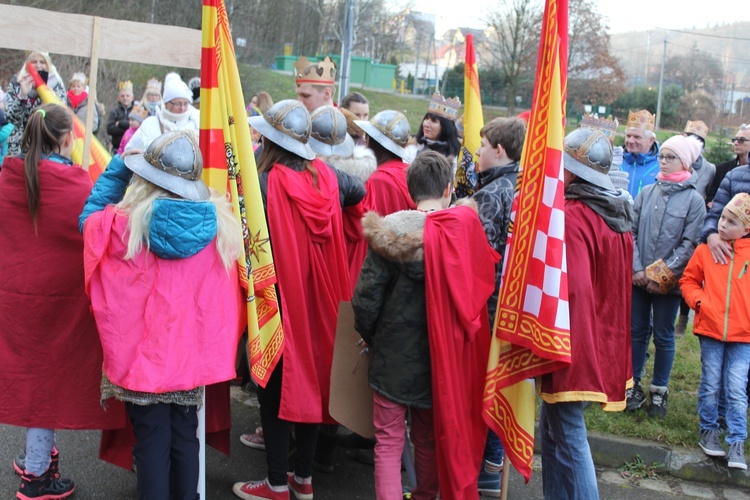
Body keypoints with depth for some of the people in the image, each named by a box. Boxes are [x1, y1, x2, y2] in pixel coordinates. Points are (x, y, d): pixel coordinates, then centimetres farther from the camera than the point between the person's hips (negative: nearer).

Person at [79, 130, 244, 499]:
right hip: (194, 353, 3)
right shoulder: (218, 223, -9)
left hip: (142, 353, -2)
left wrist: (119, 168, 9)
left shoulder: (123, 224, -15)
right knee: (185, 438, 17)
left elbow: (89, 220, 7)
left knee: (151, 442, 9)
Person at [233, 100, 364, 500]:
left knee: (274, 385, 7)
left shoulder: (264, 183, -19)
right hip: (318, 301, 5)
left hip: (276, 300, -5)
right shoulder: (327, 177, -2)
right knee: (311, 376, 16)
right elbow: (360, 192, 19)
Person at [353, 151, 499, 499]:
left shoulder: (392, 231, -16)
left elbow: (366, 296, -14)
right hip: (444, 357, 3)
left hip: (395, 354, -3)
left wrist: (369, 335, 4)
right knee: (431, 438, 22)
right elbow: (478, 294, -3)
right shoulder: (466, 229, -8)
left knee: (388, 443, 8)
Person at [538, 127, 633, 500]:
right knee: (552, 428, 20)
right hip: (603, 339, 9)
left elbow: (571, 287, -25)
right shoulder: (617, 213, 9)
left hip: (573, 342, -9)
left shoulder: (572, 215, -19)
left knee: (568, 438, 0)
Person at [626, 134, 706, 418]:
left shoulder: (694, 199, -5)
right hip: (639, 278, 3)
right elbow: (631, 231, 2)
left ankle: (659, 392, 20)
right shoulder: (647, 193, 4)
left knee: (663, 336, 8)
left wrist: (662, 274, -12)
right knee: (637, 331, 9)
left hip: (669, 282, -2)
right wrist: (636, 268, -8)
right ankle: (633, 387, 20)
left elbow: (689, 243, -7)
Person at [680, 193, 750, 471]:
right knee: (710, 385, 10)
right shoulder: (706, 250, 1)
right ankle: (708, 431, 27)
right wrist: (699, 301, -7)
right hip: (710, 328, 1)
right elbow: (688, 280, 9)